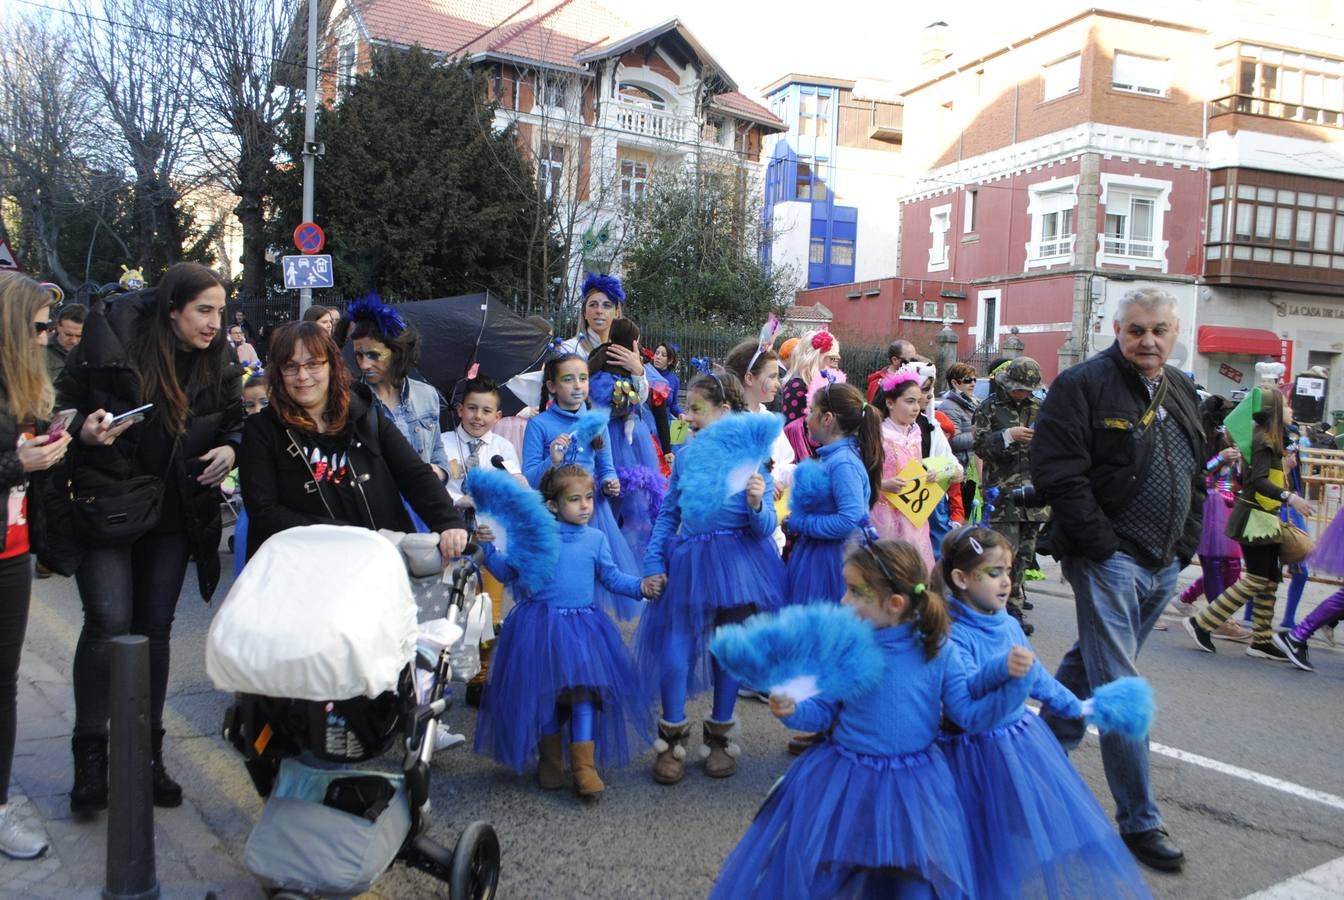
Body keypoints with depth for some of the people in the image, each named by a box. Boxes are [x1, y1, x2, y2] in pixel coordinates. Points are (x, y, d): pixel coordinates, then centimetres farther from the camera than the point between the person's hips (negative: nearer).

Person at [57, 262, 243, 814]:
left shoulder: (217, 362, 1)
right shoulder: (110, 339, -11)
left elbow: (235, 419, 11)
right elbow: (63, 402, -2)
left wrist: (230, 448, -10)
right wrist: (84, 429, -23)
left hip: (173, 514, 4)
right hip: (105, 503, -4)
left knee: (156, 627, 9)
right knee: (109, 622, -10)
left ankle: (147, 753, 20)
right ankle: (90, 754, 6)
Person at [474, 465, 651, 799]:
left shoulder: (596, 538, 4)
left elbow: (611, 577, 10)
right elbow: (506, 571, 2)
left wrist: (640, 586, -5)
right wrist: (488, 547, -11)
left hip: (582, 626, 1)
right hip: (540, 626, -1)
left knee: (584, 690, -2)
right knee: (543, 692, 7)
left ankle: (585, 766, 6)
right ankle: (549, 761, 24)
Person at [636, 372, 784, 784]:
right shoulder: (686, 455, 4)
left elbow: (765, 529, -7)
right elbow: (668, 513, 10)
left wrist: (757, 504, -28)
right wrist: (653, 564, 3)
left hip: (736, 562, -2)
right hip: (688, 561, 2)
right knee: (675, 649, 1)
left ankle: (720, 737, 31)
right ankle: (672, 739, 21)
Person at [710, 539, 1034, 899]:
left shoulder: (937, 651, -9)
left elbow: (970, 715, -5)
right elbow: (824, 711, -2)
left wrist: (1014, 680, -17)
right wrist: (793, 710, -22)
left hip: (912, 785, 0)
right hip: (841, 779, 0)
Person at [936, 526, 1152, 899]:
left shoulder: (1009, 624, 4)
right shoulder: (953, 634, -20)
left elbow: (1035, 675, 19)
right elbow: (963, 693, -33)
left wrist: (1073, 705, 27)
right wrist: (999, 670, -48)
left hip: (1024, 738, 7)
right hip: (978, 753, -7)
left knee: (1048, 822, 14)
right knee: (998, 845, 1)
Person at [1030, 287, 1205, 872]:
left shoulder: (1181, 392, 13)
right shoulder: (1083, 385, -11)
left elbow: (1196, 474, 20)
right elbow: (1057, 471, -18)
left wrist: (1186, 543, 9)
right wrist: (1100, 544, -18)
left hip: (1164, 565, 8)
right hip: (1109, 560, -7)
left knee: (1092, 665, 19)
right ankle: (1139, 821, 5)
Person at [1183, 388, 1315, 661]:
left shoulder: (1270, 439, 14)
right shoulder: (1264, 440, -15)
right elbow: (1258, 481, -27)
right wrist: (1290, 498, -36)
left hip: (1265, 518, 10)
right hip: (1255, 518, -10)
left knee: (1271, 579, 11)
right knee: (1257, 580, -8)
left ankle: (1261, 640, 17)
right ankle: (1201, 624, -5)